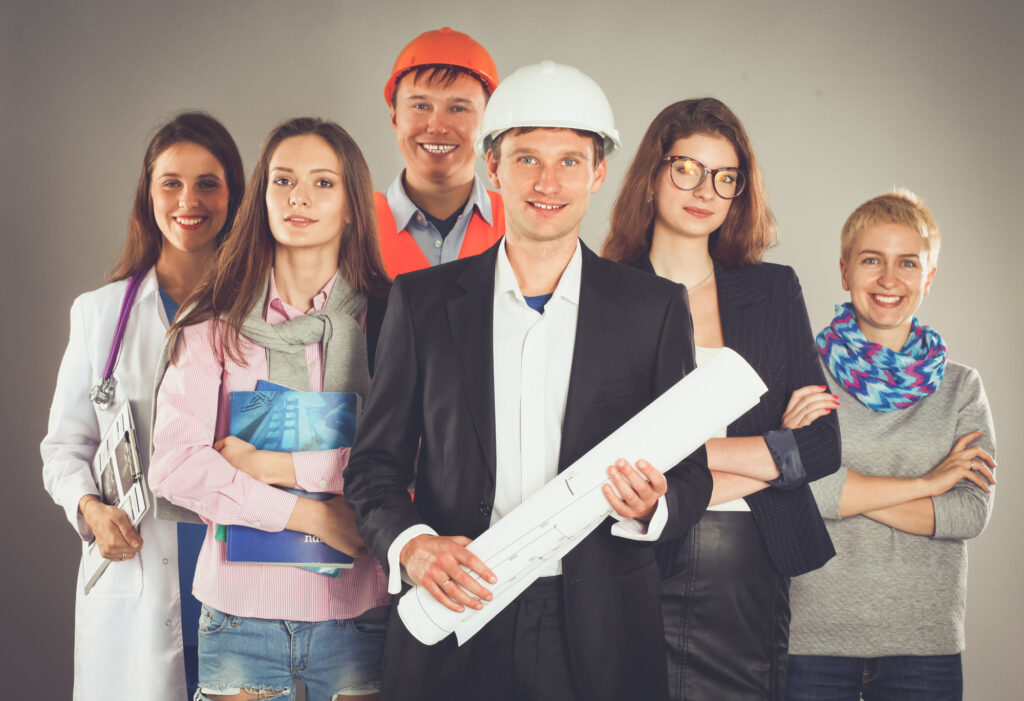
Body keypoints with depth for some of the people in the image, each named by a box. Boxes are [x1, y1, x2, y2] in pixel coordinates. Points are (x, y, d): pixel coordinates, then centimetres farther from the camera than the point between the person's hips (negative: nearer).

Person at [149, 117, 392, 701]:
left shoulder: (387, 321, 1)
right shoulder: (214, 324, 2)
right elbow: (174, 466, -7)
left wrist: (281, 465, -12)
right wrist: (310, 514, -12)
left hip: (356, 611, 0)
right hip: (241, 605, 0)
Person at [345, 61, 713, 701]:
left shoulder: (654, 307, 2)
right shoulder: (423, 300, 3)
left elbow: (690, 475, 4)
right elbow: (376, 462, 5)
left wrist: (650, 506, -18)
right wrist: (411, 543, -13)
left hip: (599, 638, 0)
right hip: (452, 620, 0)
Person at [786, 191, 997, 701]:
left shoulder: (960, 387, 8)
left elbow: (971, 512, -4)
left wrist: (847, 490, -12)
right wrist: (926, 483, -11)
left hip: (926, 641, 2)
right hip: (814, 636, -2)